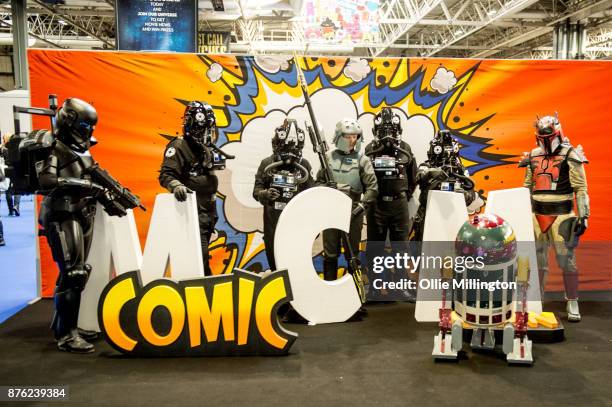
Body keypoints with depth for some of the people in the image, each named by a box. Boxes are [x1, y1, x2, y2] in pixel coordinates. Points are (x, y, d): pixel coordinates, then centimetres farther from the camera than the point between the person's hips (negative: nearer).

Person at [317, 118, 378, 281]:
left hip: (353, 213, -1)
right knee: (330, 253, 9)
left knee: (352, 253, 8)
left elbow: (372, 187, -6)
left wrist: (362, 205, -16)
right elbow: (319, 182, 11)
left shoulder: (362, 160, 0)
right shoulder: (328, 157, 5)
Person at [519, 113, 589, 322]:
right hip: (537, 215, 5)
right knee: (537, 260, 8)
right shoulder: (533, 157, 11)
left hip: (562, 215, -4)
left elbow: (581, 189, -5)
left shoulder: (570, 156, -3)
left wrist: (583, 216, -10)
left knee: (567, 260, -3)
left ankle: (572, 304, 9)